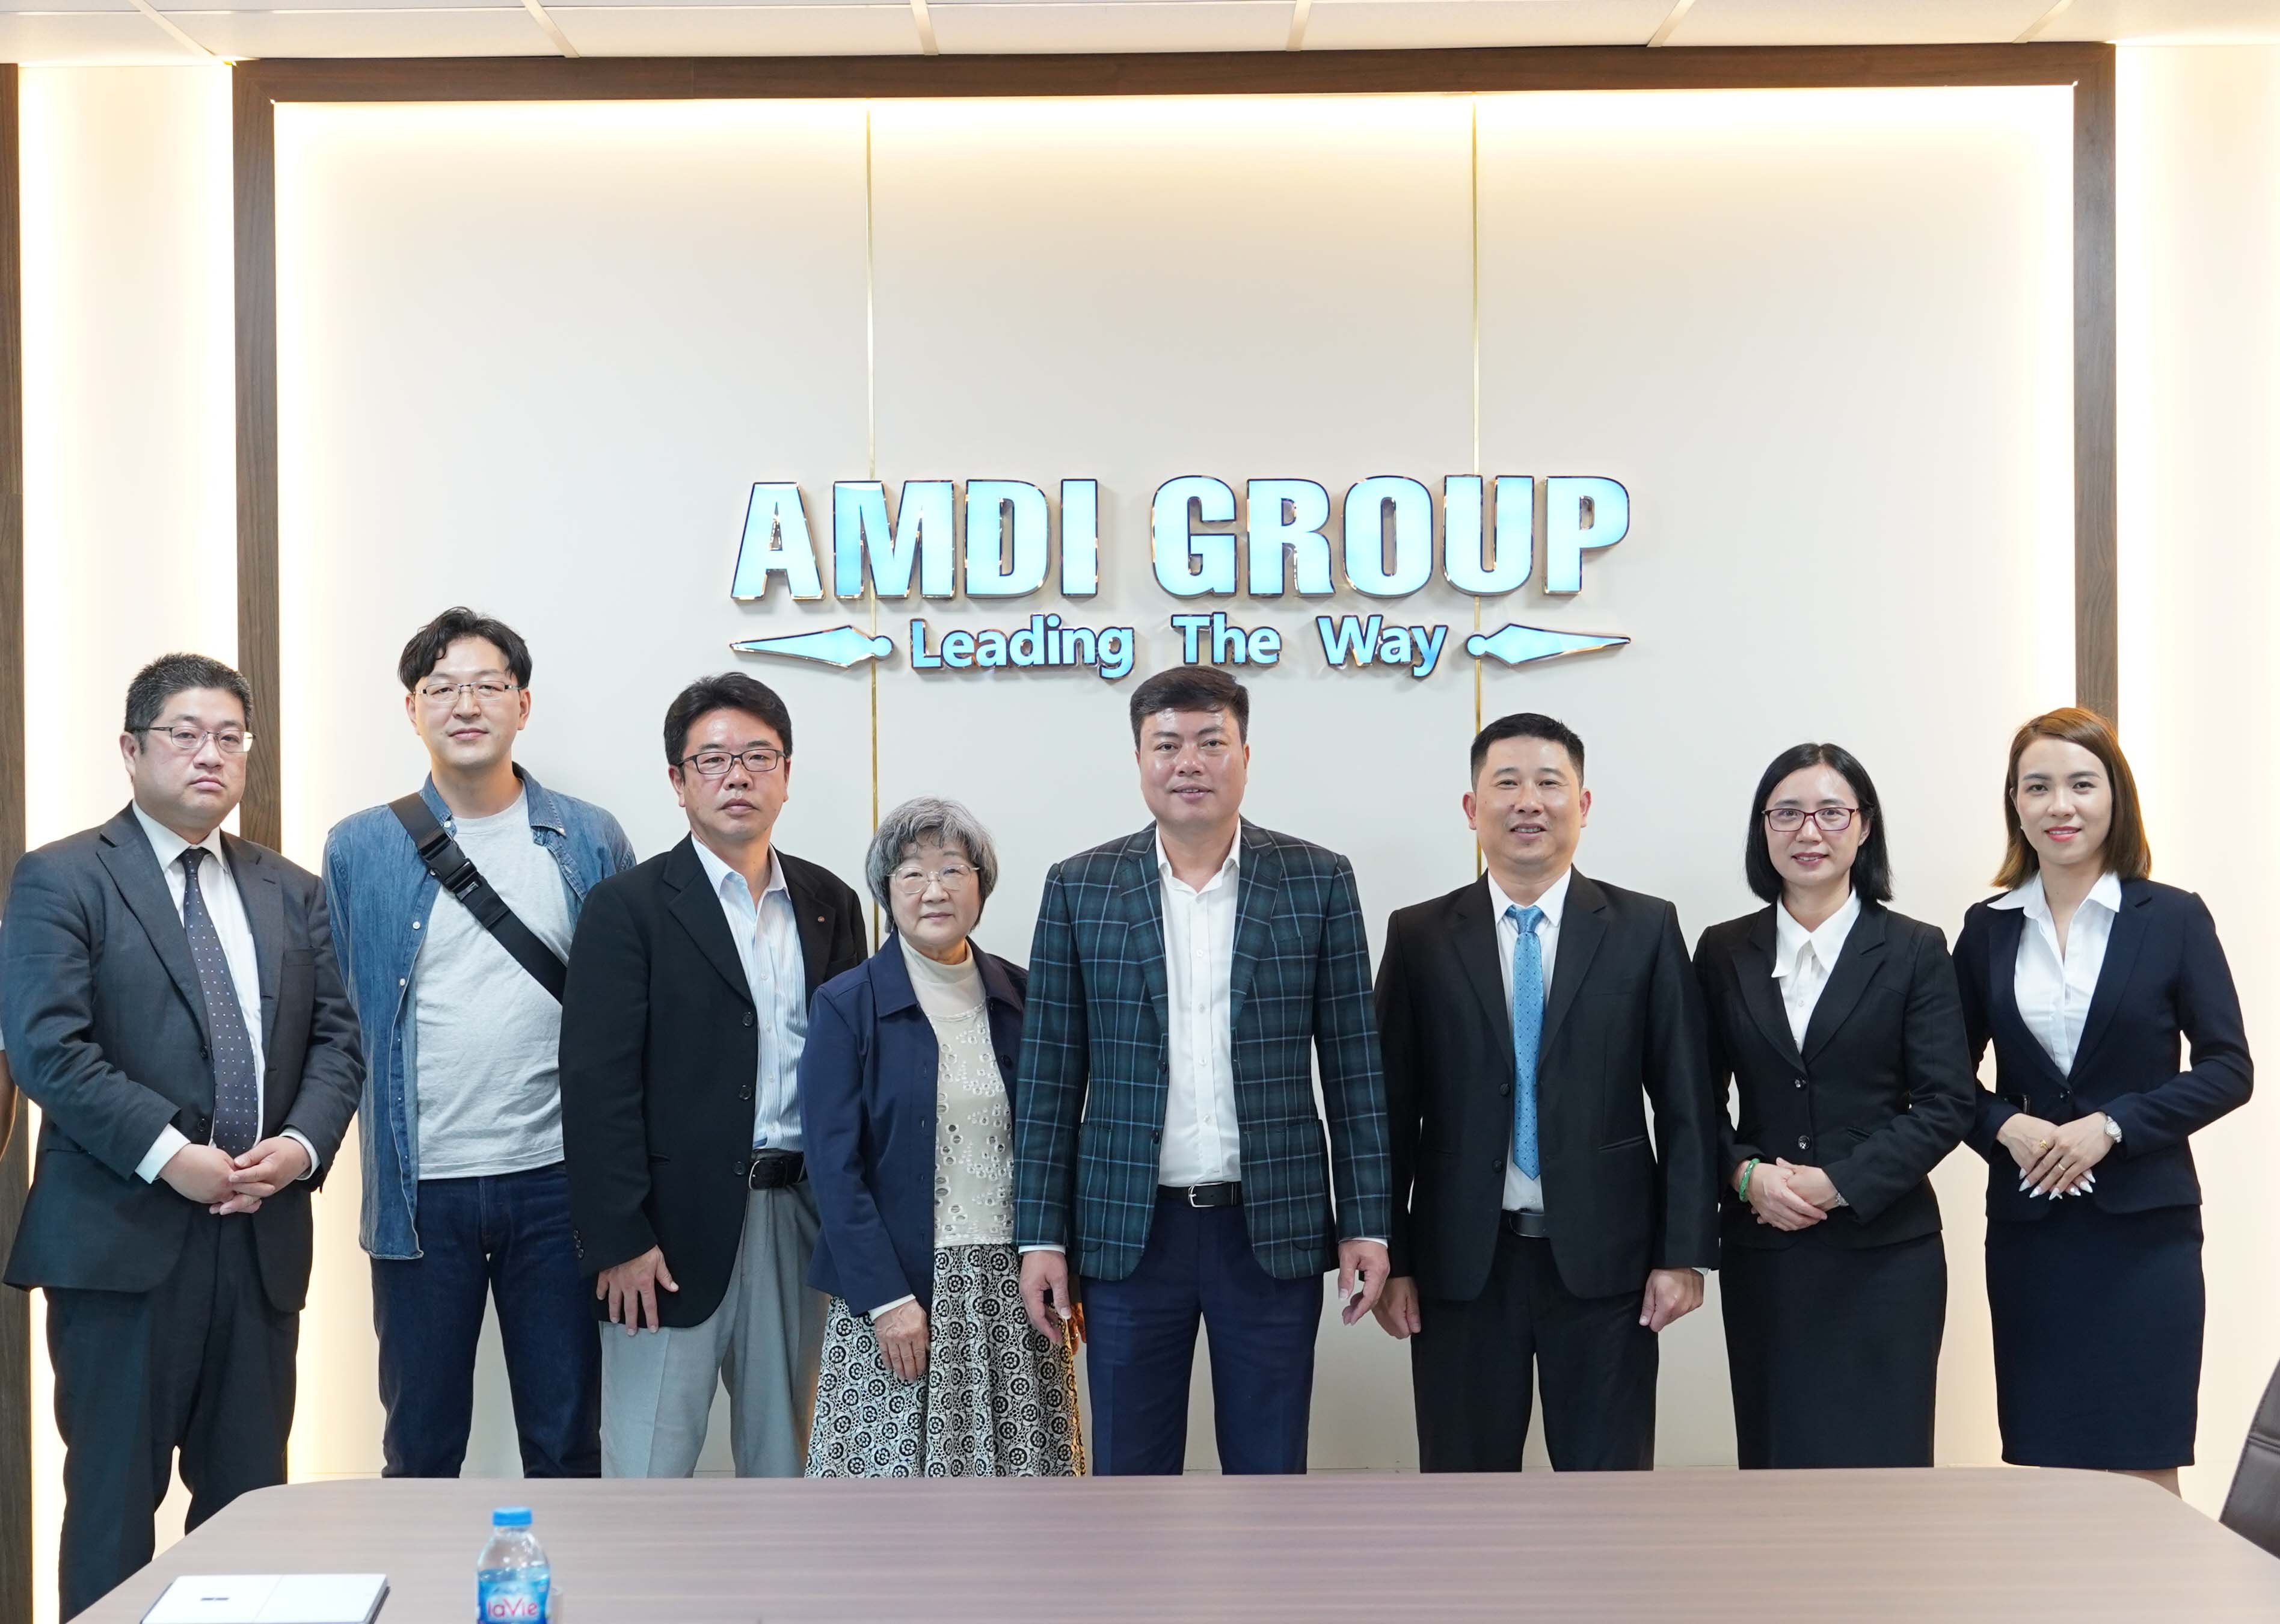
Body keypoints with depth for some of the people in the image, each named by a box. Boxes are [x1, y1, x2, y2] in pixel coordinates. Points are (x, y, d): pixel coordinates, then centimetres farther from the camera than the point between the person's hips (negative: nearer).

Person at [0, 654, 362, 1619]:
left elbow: (336, 1038, 11)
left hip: (261, 1236, 5)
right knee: (114, 1499, 3)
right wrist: (170, 1157, -17)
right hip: (123, 1238, -5)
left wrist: (302, 1143, -7)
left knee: (249, 1495, 10)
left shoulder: (291, 894, 14)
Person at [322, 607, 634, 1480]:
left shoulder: (590, 841, 4)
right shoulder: (359, 849, 3)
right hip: (419, 1187, 0)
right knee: (419, 1445, 11)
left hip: (555, 1179, 0)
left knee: (566, 1439, 10)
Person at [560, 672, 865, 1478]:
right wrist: (619, 1239, -14)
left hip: (803, 1220, 4)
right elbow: (599, 1084, -8)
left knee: (786, 1459, 13)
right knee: (647, 1469, 0)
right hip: (677, 1228, -4)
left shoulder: (831, 904, 11)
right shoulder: (629, 906, -3)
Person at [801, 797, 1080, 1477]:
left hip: (1014, 1286, 3)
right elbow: (834, 1168, -7)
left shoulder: (1021, 998, 8)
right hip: (896, 1286, -3)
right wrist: (887, 1298, -13)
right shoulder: (847, 1006, -3)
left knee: (1014, 1471, 3)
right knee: (893, 1472, -3)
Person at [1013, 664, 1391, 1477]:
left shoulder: (1319, 881, 2)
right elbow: (1050, 1074, 3)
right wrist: (1041, 1235, -1)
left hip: (1274, 1229, 0)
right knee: (1128, 1474, 9)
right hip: (1130, 1229, 1)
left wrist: (1366, 1223, -1)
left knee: (1271, 1473, 9)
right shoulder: (1079, 888, 2)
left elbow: (1353, 1065, 2)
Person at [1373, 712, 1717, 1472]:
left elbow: (1686, 1105, 1)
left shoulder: (1646, 929, 2)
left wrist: (1684, 1253, -3)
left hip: (1604, 1258, -1)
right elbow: (1391, 1110, 3)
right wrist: (1390, 1259, 0)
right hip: (1461, 1264, 1)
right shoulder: (1418, 937, 3)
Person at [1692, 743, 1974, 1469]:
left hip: (1883, 1252, -2)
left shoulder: (1914, 951, 1)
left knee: (1877, 1457, -1)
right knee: (1777, 1457, 6)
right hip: (1762, 1254, 2)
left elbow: (1946, 1103, -5)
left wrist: (1838, 1182, -13)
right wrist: (1746, 1175, -11)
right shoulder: (1723, 952, 7)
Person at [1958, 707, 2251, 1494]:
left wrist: (2111, 1125, -14)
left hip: (2143, 1227, -2)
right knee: (2040, 1464, 7)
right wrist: (2005, 1125, -10)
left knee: (2142, 1471, 1)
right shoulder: (1989, 927, 7)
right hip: (2026, 1229, 3)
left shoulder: (2174, 918, -1)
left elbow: (2228, 1068, -3)